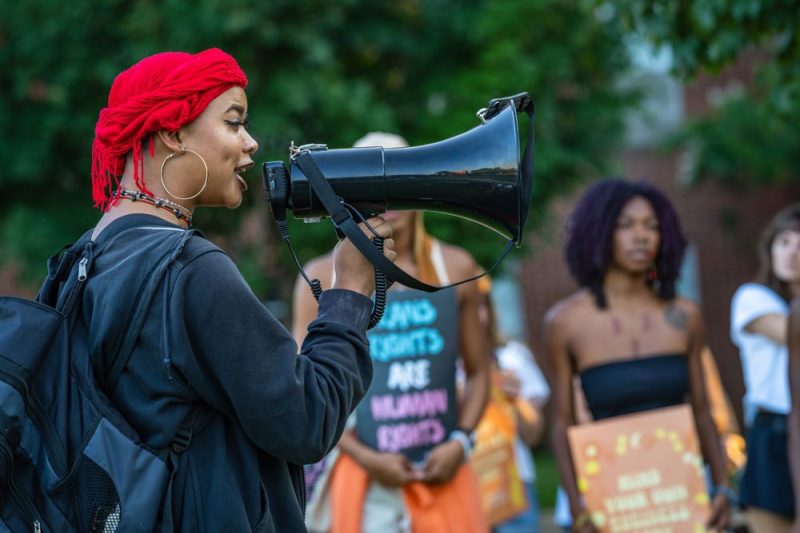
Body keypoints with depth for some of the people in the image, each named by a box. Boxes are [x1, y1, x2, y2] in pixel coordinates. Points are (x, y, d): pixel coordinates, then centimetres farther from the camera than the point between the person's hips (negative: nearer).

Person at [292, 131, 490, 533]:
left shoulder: (454, 269, 10)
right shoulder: (323, 278, 2)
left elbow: (478, 372, 14)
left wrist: (460, 442, -2)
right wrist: (364, 457, -10)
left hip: (443, 474, 2)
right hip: (364, 477, -2)